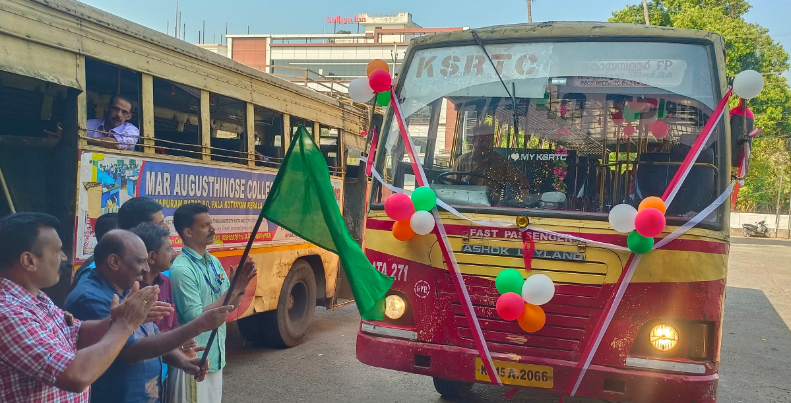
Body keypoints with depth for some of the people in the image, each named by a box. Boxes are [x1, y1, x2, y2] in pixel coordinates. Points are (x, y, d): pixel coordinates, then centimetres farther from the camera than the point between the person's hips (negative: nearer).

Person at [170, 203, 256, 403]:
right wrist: (233, 289, -21)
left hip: (216, 356, 8)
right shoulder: (181, 269, -19)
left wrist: (240, 288, -9)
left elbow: (229, 306, 11)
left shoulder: (214, 262, 5)